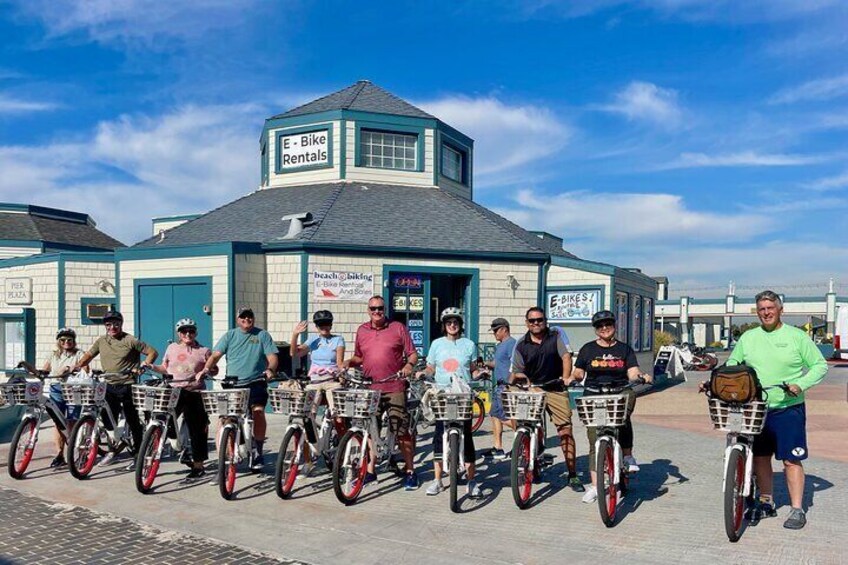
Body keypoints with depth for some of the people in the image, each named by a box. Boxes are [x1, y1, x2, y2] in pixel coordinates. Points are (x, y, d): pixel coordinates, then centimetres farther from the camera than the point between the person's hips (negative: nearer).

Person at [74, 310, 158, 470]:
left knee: (133, 422, 1)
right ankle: (112, 451, 27)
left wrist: (145, 364, -24)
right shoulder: (101, 341, 8)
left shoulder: (130, 341, -7)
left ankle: (136, 456, 10)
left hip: (127, 386, -5)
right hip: (109, 385, 5)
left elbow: (153, 352, -8)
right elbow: (89, 355, 18)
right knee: (107, 420, 10)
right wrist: (76, 366, 2)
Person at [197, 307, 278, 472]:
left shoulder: (262, 335, 8)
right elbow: (216, 354, 3)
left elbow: (272, 356, 0)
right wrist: (206, 369, -16)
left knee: (258, 411, -20)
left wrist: (270, 369, -21)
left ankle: (258, 452, -8)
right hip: (232, 384, 2)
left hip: (256, 383, -2)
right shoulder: (229, 336, 13)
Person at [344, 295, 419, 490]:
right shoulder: (361, 331, 11)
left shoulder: (398, 328, 1)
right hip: (369, 388, 4)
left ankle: (410, 471, 10)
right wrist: (349, 362, 0)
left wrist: (409, 365, -17)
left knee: (402, 431, -2)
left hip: (394, 388, -3)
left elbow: (413, 353, 3)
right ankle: (370, 471, 22)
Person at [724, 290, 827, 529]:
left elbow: (820, 365, 1)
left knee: (791, 459, -1)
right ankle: (766, 503, 26)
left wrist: (801, 385, -14)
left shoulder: (797, 336, 0)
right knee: (760, 457, 11)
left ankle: (797, 509, 10)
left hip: (788, 409, -4)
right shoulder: (748, 338, 9)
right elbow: (732, 365, 17)